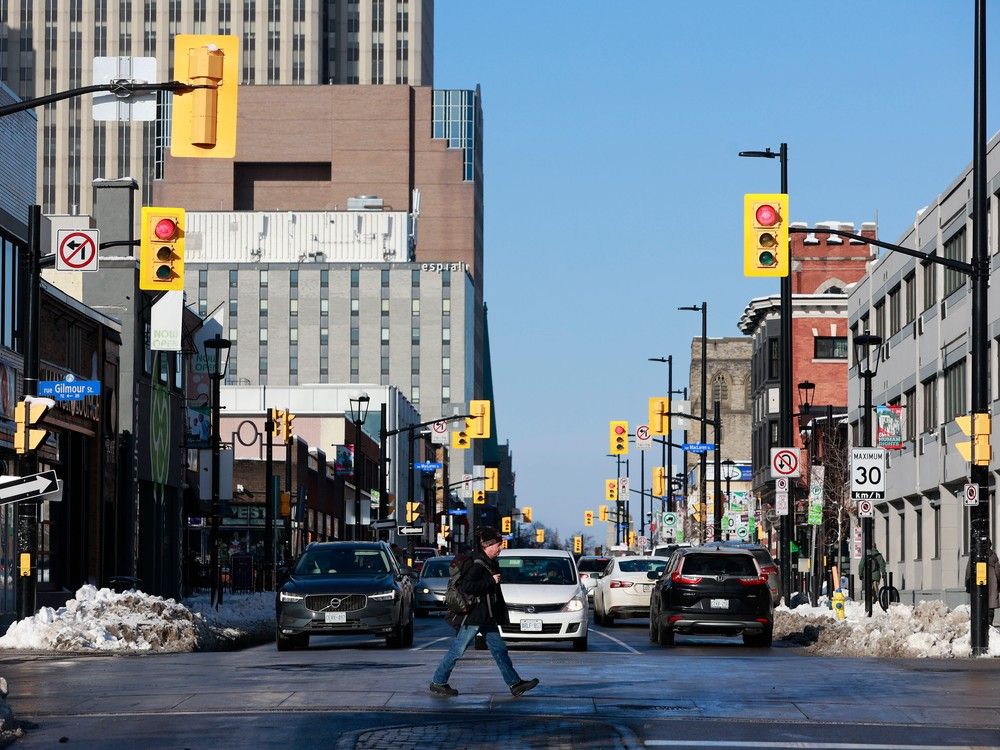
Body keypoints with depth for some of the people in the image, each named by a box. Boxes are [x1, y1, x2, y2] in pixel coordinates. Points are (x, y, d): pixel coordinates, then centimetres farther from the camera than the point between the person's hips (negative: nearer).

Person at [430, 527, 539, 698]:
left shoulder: (490, 562, 11)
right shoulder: (477, 564, -19)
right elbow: (466, 586, -30)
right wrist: (491, 581, -23)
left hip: (487, 617, 9)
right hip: (473, 616, -9)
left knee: (499, 649, 8)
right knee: (458, 650, -2)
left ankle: (515, 683, 10)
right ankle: (437, 682, 6)